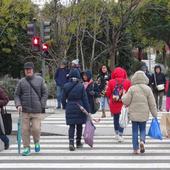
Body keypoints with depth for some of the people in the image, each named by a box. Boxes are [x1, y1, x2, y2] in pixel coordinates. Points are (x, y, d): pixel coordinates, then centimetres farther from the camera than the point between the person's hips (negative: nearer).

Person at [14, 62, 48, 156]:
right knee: (25, 129, 0)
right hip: (25, 110, 1)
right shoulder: (21, 82, 6)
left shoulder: (40, 80, 5)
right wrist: (18, 105, -8)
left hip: (37, 110, -1)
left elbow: (45, 93, 6)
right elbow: (16, 95, 8)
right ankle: (26, 148, 12)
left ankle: (37, 142, 23)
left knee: (36, 128, -6)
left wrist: (42, 105, -3)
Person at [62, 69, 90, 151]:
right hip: (80, 107, -1)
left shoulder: (66, 86, -2)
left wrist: (66, 107, 20)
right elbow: (85, 99, -6)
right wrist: (88, 111, -3)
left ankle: (71, 142, -15)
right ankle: (78, 142, 24)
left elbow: (63, 99, 3)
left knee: (71, 126, 3)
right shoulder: (81, 86, -8)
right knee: (79, 125, 14)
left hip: (70, 108, 1)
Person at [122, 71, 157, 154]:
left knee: (135, 131, 7)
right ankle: (142, 141, -13)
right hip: (144, 114, 1)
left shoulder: (132, 89, -7)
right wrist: (154, 114, 8)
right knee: (143, 129, 15)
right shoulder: (148, 89, -2)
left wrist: (124, 96, 14)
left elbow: (126, 101, -6)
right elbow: (152, 103, 0)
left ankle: (135, 149, 6)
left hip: (134, 114, -1)